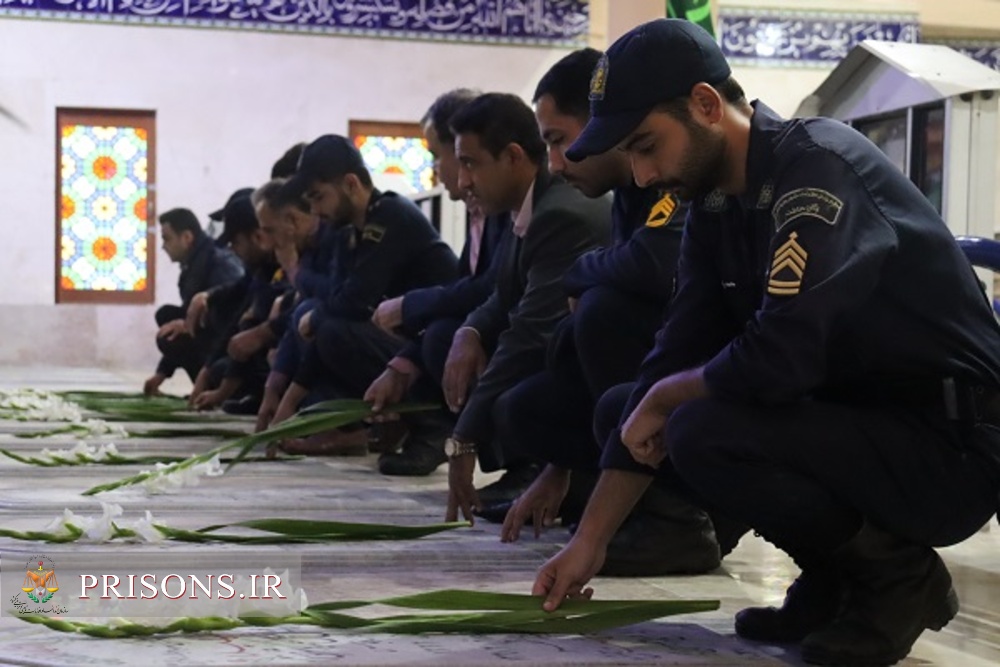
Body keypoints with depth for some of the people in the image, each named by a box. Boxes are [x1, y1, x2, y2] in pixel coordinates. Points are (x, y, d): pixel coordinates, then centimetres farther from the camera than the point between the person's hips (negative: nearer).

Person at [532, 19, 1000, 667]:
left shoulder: (818, 165, -21)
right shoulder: (716, 207, 6)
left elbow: (779, 358, -31)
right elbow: (676, 358, 5)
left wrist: (662, 398, -11)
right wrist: (590, 539, 1)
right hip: (861, 420, 9)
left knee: (704, 434, -27)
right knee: (627, 415, 7)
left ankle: (899, 573, -5)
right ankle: (837, 580, 10)